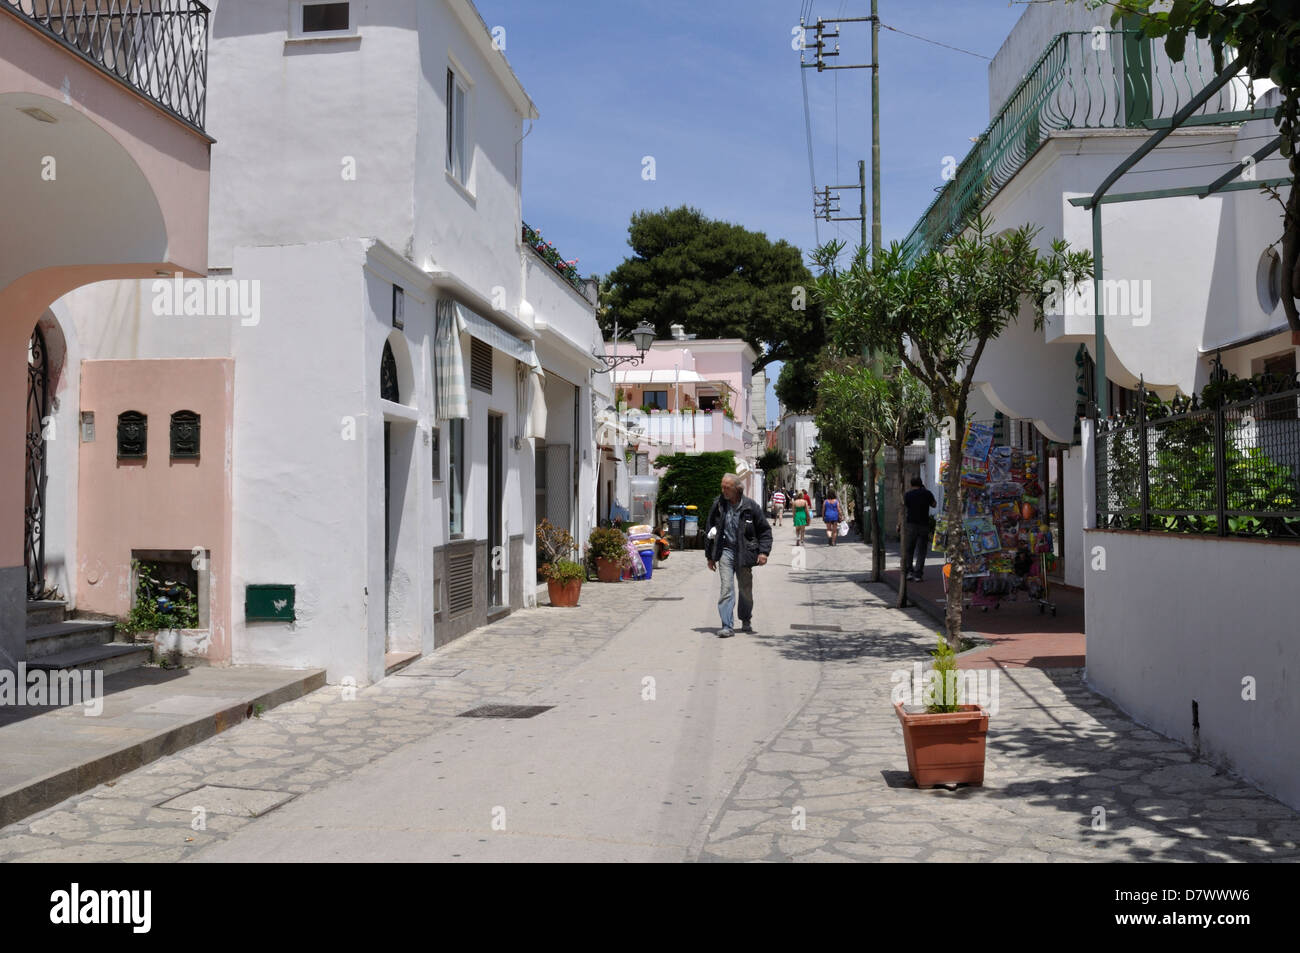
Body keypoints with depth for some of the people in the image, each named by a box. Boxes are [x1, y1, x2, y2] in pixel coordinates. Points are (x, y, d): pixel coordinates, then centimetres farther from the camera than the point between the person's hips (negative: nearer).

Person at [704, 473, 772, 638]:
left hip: (744, 553, 0)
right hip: (725, 551, 0)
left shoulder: (751, 507, -5)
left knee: (746, 590, 12)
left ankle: (746, 620, 34)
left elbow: (765, 530, 3)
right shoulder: (718, 505, -1)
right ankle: (727, 626, -11)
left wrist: (763, 552, -8)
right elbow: (709, 531, 8)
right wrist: (710, 556, 7)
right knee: (726, 588, -11)